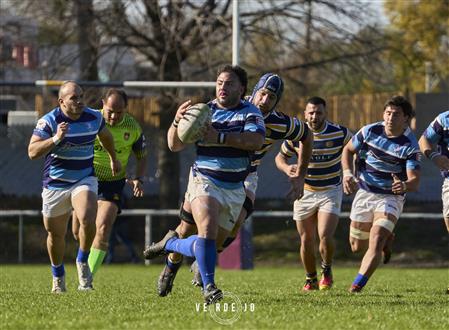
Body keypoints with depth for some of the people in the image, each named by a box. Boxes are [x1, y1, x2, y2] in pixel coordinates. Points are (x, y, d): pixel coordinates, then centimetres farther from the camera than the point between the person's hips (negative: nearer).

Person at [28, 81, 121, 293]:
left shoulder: (94, 118, -4)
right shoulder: (49, 121, -14)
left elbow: (105, 136, 20)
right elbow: (32, 152, -21)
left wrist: (113, 159, 33)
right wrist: (55, 139, -34)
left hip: (85, 180, 1)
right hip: (55, 184, -1)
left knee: (87, 220, -27)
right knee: (56, 234, 10)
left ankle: (83, 263, -2)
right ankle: (58, 277, 35)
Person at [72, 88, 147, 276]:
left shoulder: (133, 127, -8)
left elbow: (142, 156, 6)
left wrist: (139, 179, -10)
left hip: (113, 183, -1)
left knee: (102, 229, -18)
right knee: (78, 232, 6)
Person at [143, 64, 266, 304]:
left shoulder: (250, 112, -3)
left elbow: (256, 141, -24)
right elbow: (174, 146, -1)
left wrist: (220, 138, -33)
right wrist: (177, 122, -22)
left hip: (235, 189, 2)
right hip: (205, 182, -2)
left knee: (211, 246, 11)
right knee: (208, 230, -29)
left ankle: (170, 244, 38)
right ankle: (208, 287, -23)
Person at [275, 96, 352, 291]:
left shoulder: (339, 133, -11)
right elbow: (280, 157, 5)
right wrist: (286, 168, -17)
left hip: (331, 192, -2)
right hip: (304, 192, 2)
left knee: (325, 236, -17)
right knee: (306, 240, 4)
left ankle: (327, 269, 11)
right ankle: (311, 279, 25)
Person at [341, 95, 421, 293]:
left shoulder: (410, 146, -18)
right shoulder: (370, 131, -9)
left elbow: (415, 181, -23)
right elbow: (348, 150, 8)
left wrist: (405, 186, -47)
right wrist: (347, 172, -11)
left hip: (391, 197, -4)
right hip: (364, 193, 4)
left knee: (375, 243, -23)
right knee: (357, 247, 13)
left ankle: (357, 285, -24)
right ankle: (385, 238, 44)